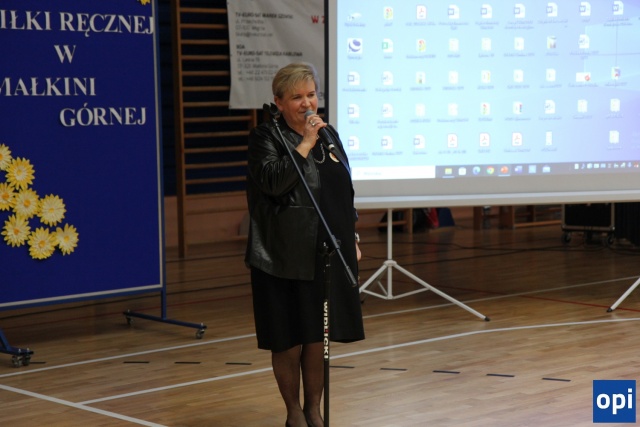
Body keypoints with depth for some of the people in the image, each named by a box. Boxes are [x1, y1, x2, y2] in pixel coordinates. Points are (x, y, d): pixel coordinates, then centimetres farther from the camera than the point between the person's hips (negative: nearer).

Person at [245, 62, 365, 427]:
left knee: (318, 337, 9)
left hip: (327, 255, 5)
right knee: (289, 339, 2)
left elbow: (345, 192, 18)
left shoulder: (329, 134, 12)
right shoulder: (266, 137, -5)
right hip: (286, 256, -5)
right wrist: (306, 143, -19)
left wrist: (353, 239, 17)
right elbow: (273, 181, -22)